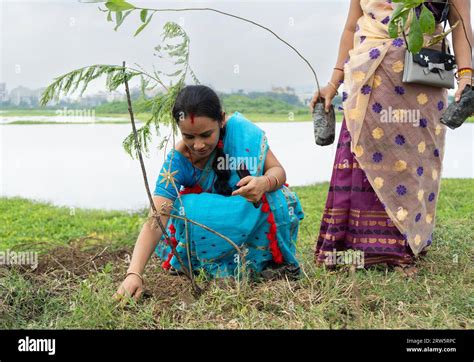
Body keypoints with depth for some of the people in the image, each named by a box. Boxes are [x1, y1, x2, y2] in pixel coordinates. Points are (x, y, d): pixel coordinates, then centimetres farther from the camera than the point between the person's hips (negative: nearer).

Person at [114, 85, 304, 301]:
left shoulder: (241, 129, -24)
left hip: (252, 219, 1)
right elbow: (155, 222, -32)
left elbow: (277, 170, -17)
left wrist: (265, 183, -43)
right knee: (186, 210, -33)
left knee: (279, 201, -31)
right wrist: (134, 273, -47)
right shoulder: (178, 162, -26)